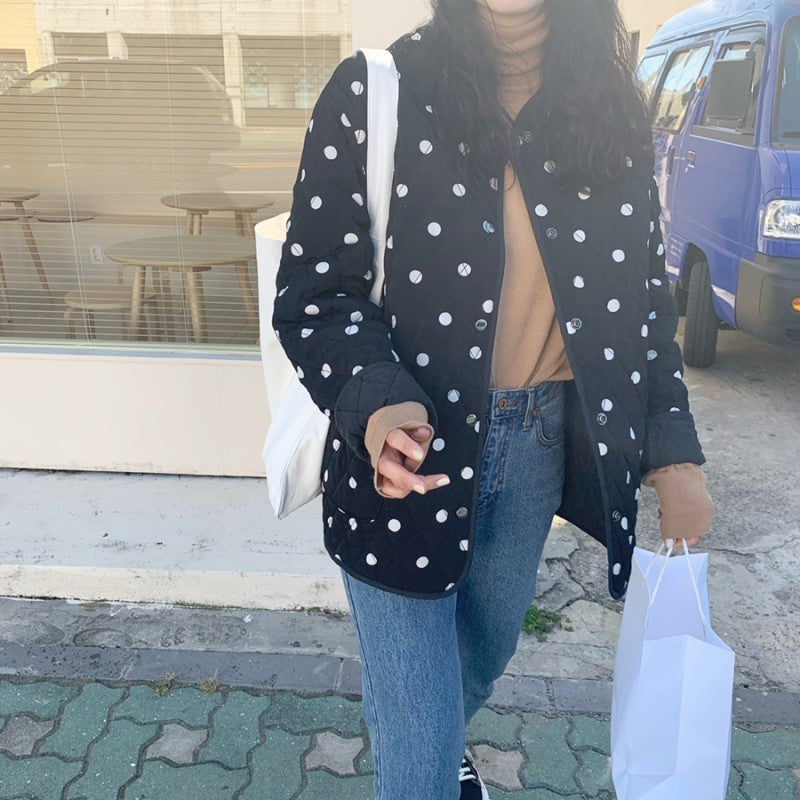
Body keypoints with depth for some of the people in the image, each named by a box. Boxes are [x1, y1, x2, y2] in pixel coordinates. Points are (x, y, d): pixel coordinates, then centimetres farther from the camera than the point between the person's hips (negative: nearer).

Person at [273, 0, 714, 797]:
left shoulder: (611, 106, 3)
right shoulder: (373, 92, -10)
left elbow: (643, 289, 8)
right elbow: (311, 291, -10)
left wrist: (674, 450, 3)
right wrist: (376, 399, -29)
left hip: (541, 442, 5)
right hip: (408, 446, -4)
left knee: (488, 647, 28)